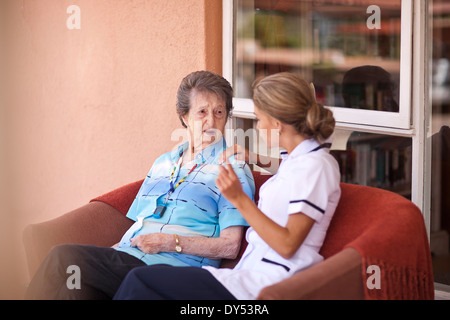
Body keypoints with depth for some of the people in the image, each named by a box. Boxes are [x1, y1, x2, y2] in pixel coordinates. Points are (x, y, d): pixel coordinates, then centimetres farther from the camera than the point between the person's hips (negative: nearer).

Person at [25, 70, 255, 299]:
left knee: (65, 258, -28)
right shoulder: (163, 163, 26)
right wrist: (103, 254, 4)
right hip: (125, 256, 6)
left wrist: (171, 243, -13)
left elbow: (230, 246, -4)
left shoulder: (234, 169, 5)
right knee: (65, 258, -27)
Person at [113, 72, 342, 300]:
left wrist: (239, 199, -22)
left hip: (265, 286, -10)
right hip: (253, 272, 10)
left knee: (139, 281, -13)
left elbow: (288, 245, -19)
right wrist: (252, 159, 30)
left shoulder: (315, 166, -14)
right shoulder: (296, 158, 15)